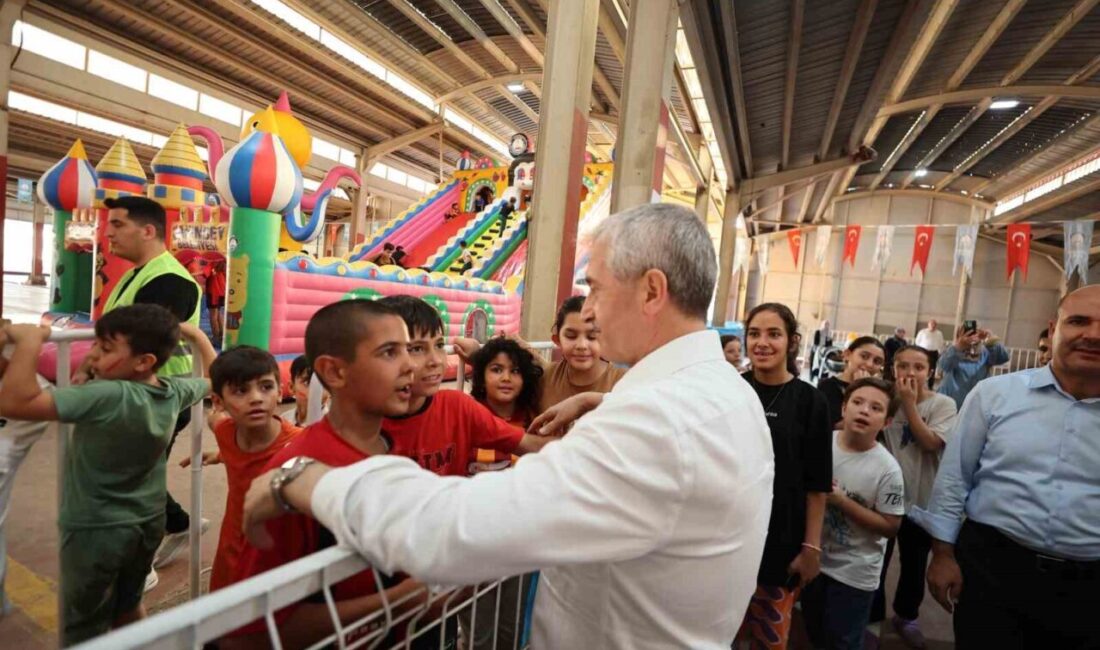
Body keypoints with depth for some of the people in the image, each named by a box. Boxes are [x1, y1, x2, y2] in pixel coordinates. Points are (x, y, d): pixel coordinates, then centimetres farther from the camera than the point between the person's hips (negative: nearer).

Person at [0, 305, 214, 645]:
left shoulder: (108, 396, -30)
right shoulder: (174, 391, -9)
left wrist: (29, 339, -28)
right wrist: (196, 334, 18)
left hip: (96, 529, -6)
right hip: (148, 523, 6)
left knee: (84, 633, 13)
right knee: (128, 608, 27)